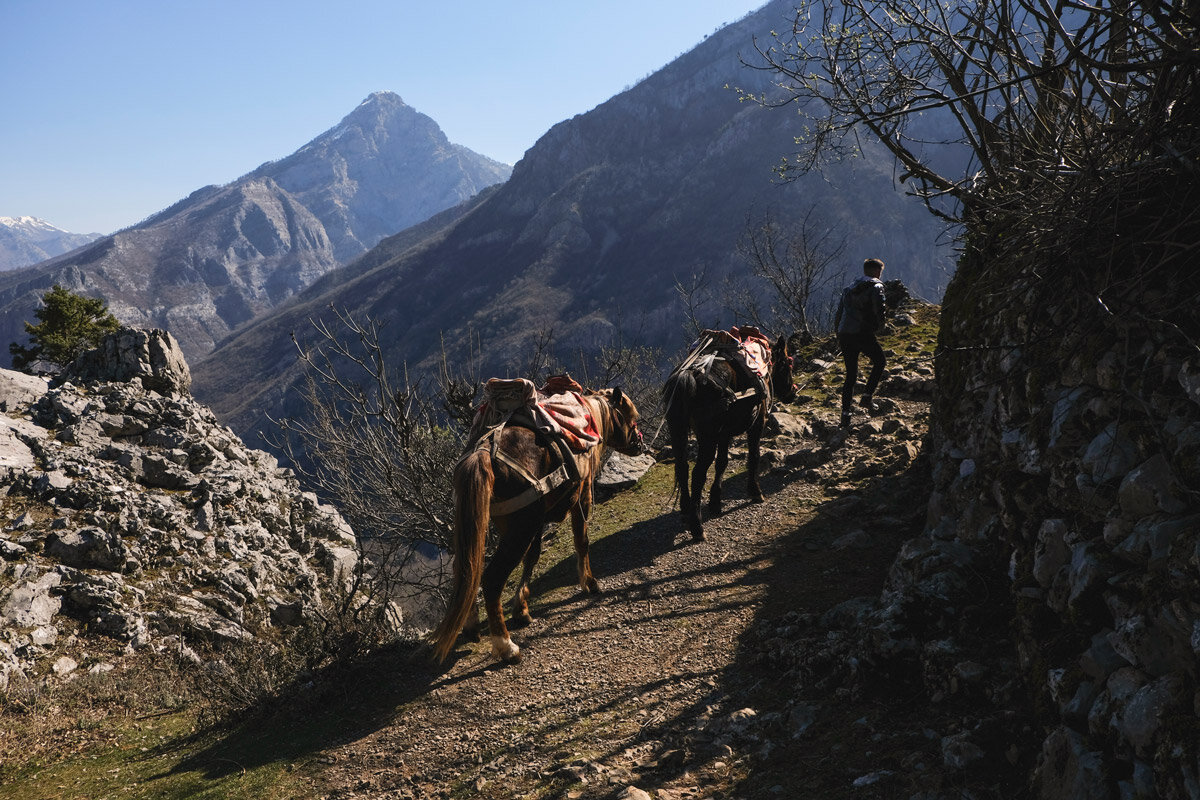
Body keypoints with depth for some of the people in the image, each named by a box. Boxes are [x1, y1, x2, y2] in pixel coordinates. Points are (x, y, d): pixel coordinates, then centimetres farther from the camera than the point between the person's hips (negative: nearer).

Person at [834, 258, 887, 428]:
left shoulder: (849, 288, 22)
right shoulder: (875, 286, 1)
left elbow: (838, 315, 20)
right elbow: (879, 308, -16)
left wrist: (839, 335, 26)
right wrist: (880, 324, 2)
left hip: (844, 335, 6)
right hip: (862, 333, -6)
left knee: (850, 375, 13)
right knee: (880, 362, 17)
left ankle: (845, 414, 8)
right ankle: (867, 396, 5)